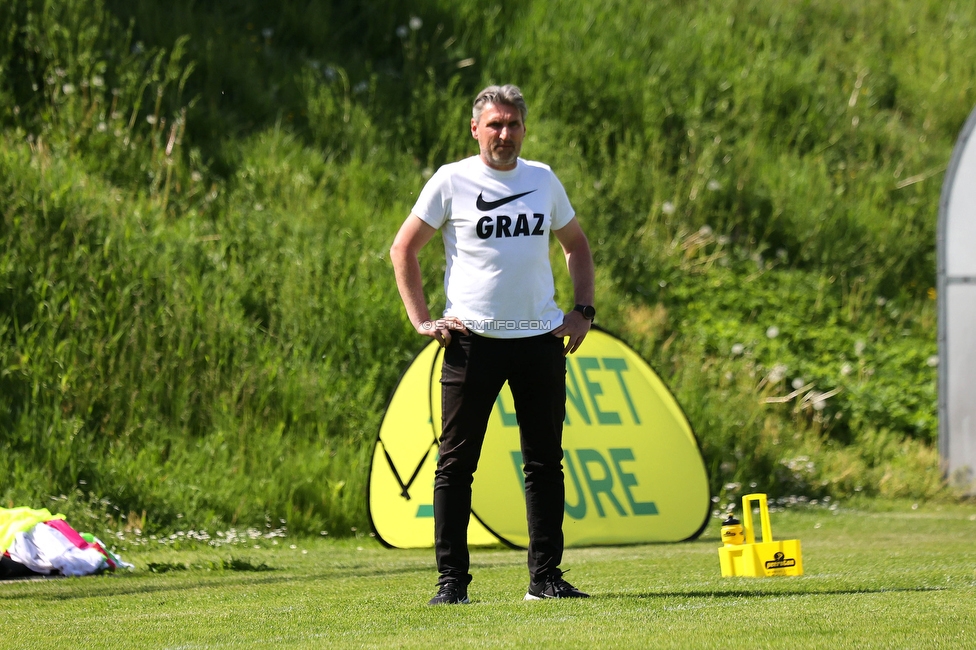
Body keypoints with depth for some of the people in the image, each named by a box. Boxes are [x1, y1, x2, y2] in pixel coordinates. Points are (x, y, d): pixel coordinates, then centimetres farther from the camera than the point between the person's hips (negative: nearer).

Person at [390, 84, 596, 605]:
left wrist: (583, 311, 12)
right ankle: (451, 579, 1)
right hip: (473, 341, -4)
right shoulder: (451, 181, -1)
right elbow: (403, 249, 3)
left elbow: (576, 245, 23)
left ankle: (545, 577, 10)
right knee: (456, 463, -3)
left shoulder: (543, 181, 10)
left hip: (540, 339, 4)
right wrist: (422, 320, -4)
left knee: (545, 462, 4)